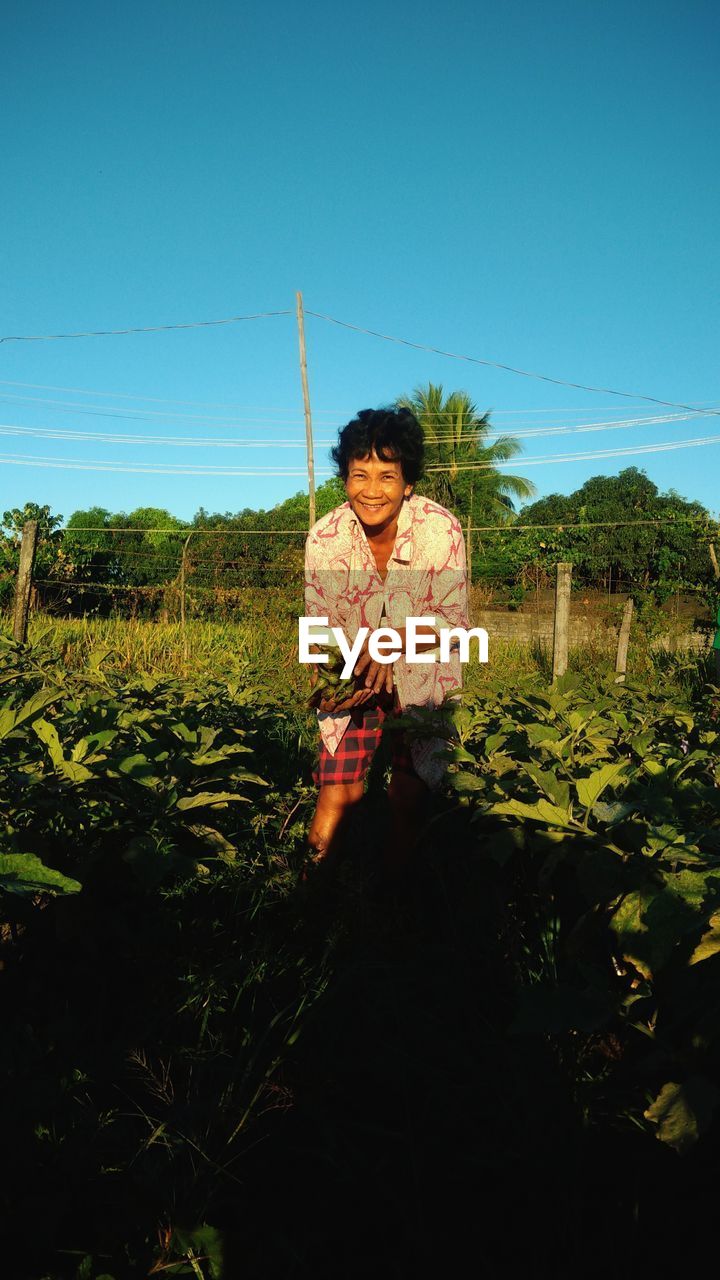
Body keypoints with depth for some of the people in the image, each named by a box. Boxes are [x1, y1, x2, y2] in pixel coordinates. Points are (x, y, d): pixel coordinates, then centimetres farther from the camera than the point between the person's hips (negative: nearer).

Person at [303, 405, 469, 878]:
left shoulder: (440, 529, -22)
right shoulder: (325, 538, -16)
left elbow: (454, 622, -18)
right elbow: (321, 626, -7)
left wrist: (394, 641, -36)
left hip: (422, 676, -1)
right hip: (354, 678, 1)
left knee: (409, 798, 2)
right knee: (339, 793, -5)